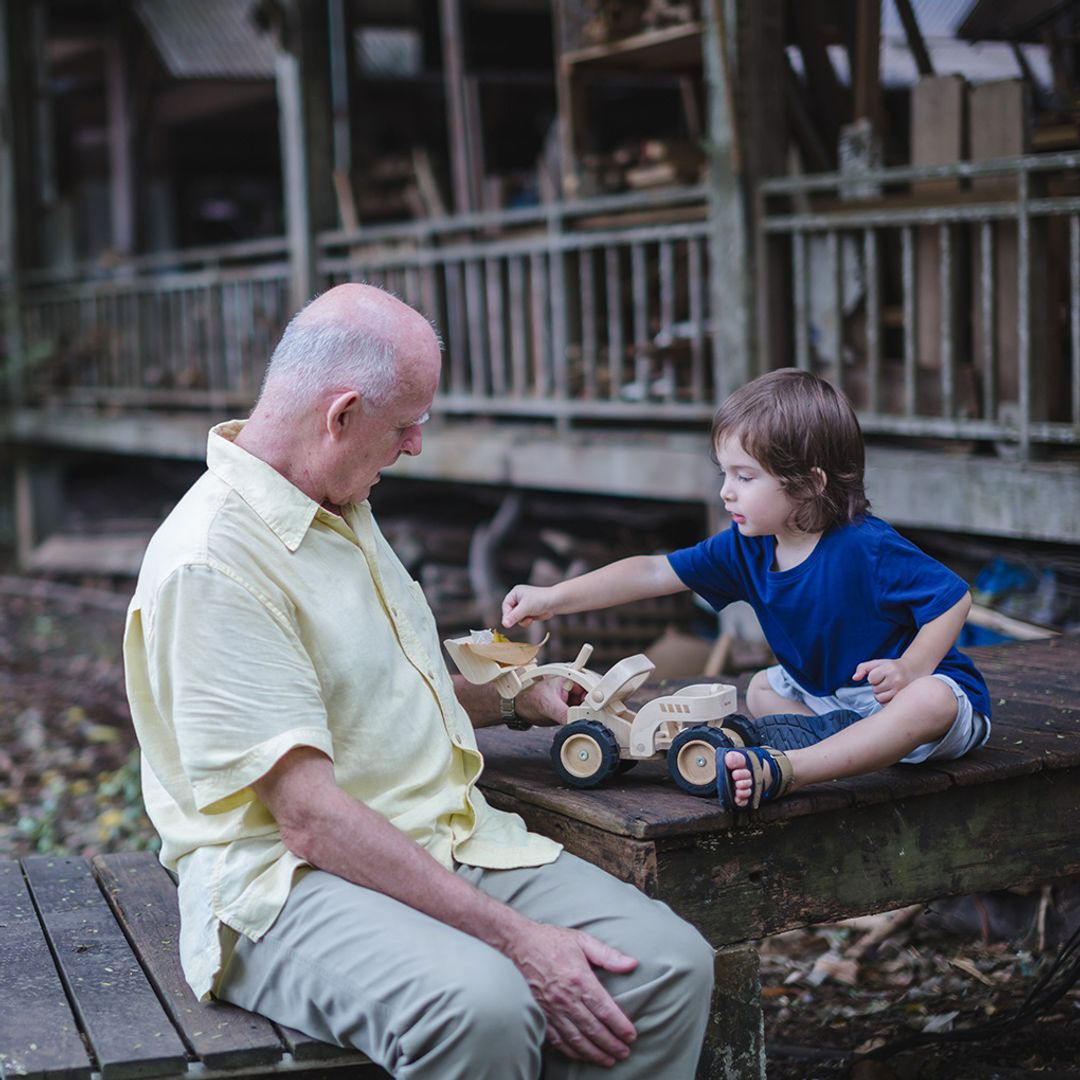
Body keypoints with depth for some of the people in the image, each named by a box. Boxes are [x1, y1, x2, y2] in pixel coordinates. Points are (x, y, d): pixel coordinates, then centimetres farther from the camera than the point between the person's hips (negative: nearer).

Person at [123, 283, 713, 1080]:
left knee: (672, 963, -14)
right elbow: (311, 818, -22)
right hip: (293, 880, -8)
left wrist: (518, 699, 24)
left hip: (452, 844, 9)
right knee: (482, 1005, -37)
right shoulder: (209, 560, -17)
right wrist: (512, 937, -24)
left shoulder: (344, 508, 14)